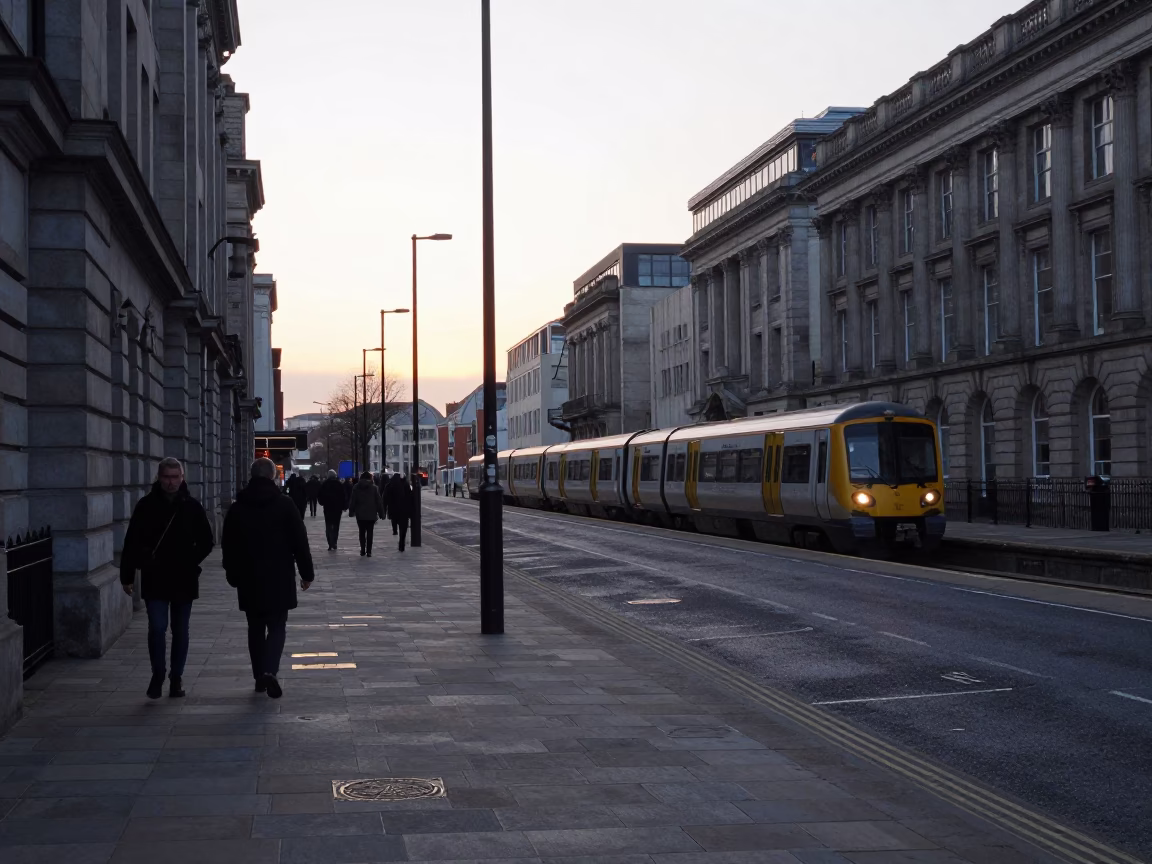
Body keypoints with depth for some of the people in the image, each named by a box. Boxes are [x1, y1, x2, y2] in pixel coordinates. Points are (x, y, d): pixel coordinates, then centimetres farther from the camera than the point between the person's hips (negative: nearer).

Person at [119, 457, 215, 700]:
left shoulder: (192, 506, 2)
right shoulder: (146, 505, -1)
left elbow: (206, 541, 11)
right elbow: (132, 543, 2)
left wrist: (191, 562, -2)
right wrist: (127, 575, -1)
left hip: (184, 580, 2)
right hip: (155, 580, -1)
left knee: (180, 631, 9)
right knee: (157, 627, -10)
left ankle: (176, 678, 20)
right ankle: (157, 674, 9)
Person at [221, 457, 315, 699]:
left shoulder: (236, 509, 2)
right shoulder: (285, 506, -5)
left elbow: (228, 546, 8)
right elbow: (300, 543, -5)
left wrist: (233, 575, 19)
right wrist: (306, 573, 4)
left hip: (249, 580, 2)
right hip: (279, 579, -2)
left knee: (255, 628, 13)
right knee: (276, 627, 1)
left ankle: (259, 676, 16)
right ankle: (270, 671, -20)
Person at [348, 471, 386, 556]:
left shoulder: (356, 487, 0)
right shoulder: (374, 488, -3)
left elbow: (352, 501, 2)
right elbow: (379, 501, -1)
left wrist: (351, 512, 11)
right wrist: (381, 513, 5)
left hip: (360, 514, 1)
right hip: (371, 514, -1)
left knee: (362, 532, 12)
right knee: (370, 532, 3)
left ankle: (363, 550, 9)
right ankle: (368, 551, -3)